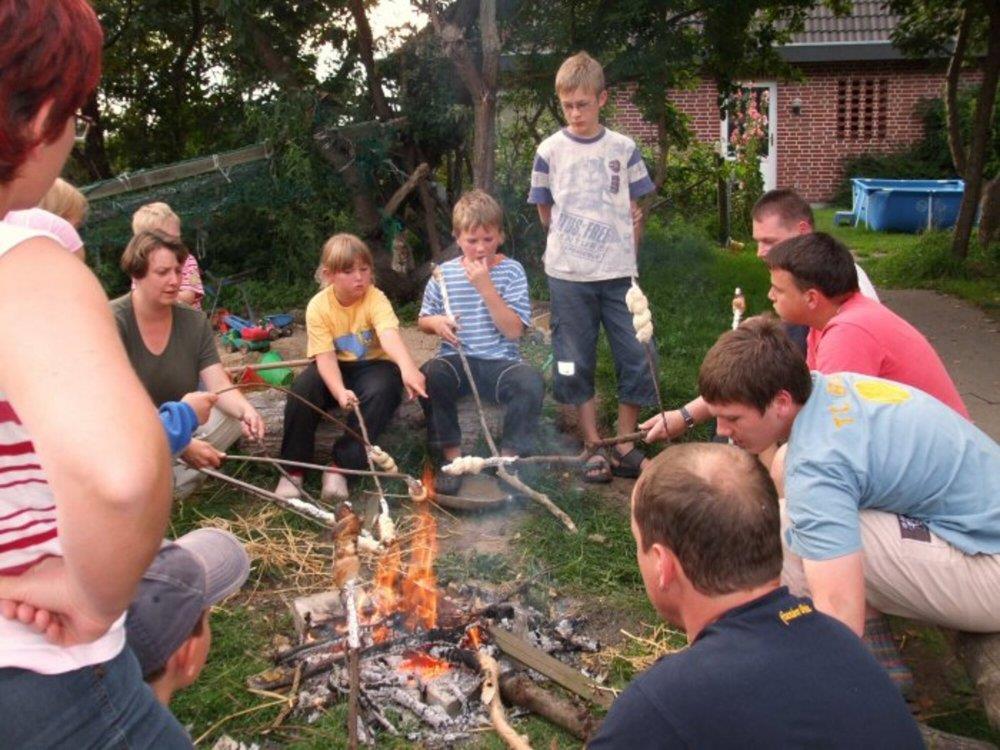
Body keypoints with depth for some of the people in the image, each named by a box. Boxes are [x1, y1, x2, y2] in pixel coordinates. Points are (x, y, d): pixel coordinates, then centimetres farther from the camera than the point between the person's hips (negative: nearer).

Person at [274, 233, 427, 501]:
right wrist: (340, 391, -41)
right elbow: (325, 356, -21)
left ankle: (340, 466, -23)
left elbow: (389, 335, -38)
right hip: (336, 369, 1)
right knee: (302, 388, -28)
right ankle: (293, 468, -14)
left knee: (381, 390, -34)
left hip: (372, 365, -1)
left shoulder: (375, 299, -18)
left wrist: (407, 368, -59)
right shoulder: (318, 306, -13)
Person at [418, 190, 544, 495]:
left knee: (531, 382, -32)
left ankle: (509, 457, -10)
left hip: (500, 363, -1)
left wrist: (485, 287, -15)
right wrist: (435, 322, -6)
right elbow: (423, 320, 19)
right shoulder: (444, 274, 7)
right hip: (457, 361, 1)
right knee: (429, 375, -32)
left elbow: (513, 331, -8)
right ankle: (452, 457, -13)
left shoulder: (511, 271, 1)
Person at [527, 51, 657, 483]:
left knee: (635, 357, 1)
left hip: (619, 273, 1)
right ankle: (594, 449, 16)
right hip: (568, 274, -1)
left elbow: (635, 211, 10)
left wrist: (627, 252, 3)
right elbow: (545, 213, 8)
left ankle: (625, 446, 15)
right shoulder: (551, 151, 2)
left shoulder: (623, 149, 4)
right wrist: (571, 242, 2)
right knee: (575, 363, 4)